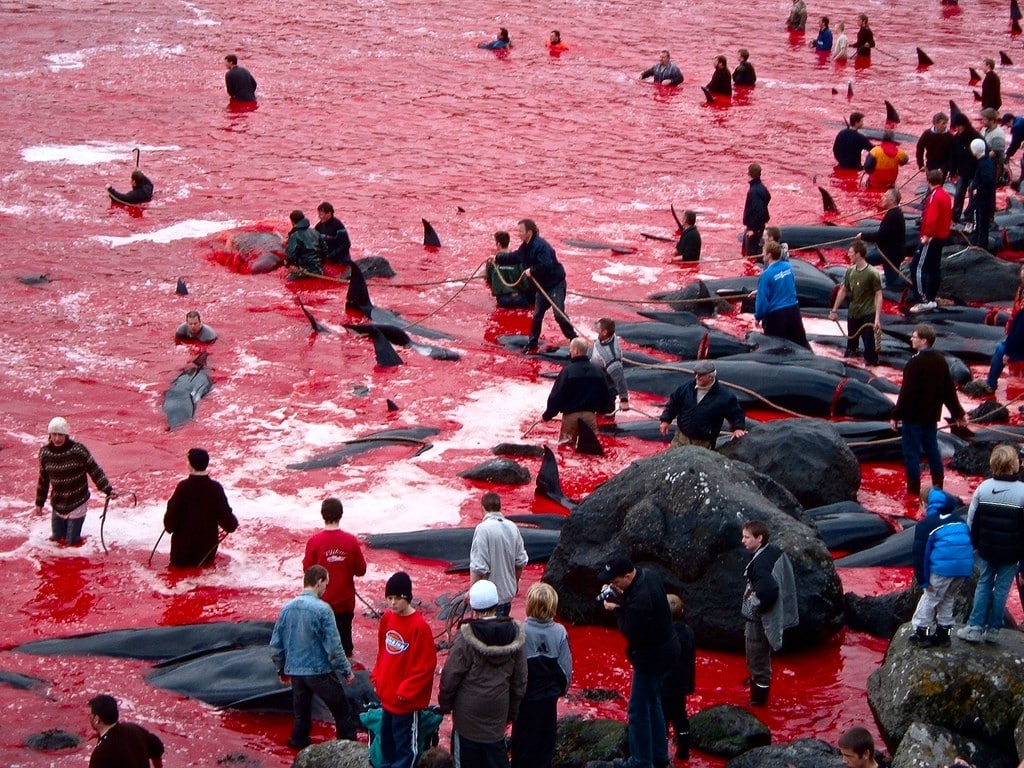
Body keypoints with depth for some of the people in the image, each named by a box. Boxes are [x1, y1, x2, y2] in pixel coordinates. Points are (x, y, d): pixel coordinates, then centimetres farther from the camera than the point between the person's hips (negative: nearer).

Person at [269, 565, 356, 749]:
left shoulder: (287, 607, 1)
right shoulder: (322, 609, -16)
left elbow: (275, 644, 7)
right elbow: (334, 646, -15)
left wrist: (281, 670, 19)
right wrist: (346, 671, -4)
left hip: (295, 672, 5)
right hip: (320, 671, -5)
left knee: (301, 715, 18)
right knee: (342, 711, 8)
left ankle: (299, 744, 23)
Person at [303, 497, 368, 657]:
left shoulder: (314, 541, -14)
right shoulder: (351, 541, -11)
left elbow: (307, 569, -5)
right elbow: (361, 570, -3)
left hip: (322, 601, -1)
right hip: (345, 602, 1)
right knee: (345, 638, 13)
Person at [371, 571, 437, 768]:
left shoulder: (419, 626, -21)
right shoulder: (387, 618, 1)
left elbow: (426, 665, -18)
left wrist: (406, 691, -17)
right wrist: (377, 678, 9)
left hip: (406, 700, -8)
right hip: (387, 695, 8)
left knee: (405, 745, 4)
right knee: (386, 740, 22)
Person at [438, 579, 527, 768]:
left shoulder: (466, 637, -19)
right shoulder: (515, 634, -5)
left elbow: (451, 676, -13)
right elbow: (520, 679, 4)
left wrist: (445, 703, 5)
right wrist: (512, 711, 15)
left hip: (469, 712, -4)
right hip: (498, 709, 4)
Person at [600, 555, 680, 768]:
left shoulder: (640, 600, -34)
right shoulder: (648, 575, -4)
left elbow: (631, 632, -26)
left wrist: (616, 609, -15)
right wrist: (621, 597, -6)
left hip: (652, 658, -11)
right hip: (664, 649, 11)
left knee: (638, 711, 1)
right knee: (653, 703, 23)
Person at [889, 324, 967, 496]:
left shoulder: (915, 363, -20)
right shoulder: (940, 361, 4)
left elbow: (905, 392, -21)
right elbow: (949, 390, 9)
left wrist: (896, 416, -16)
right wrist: (958, 413, 18)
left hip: (913, 416, -8)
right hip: (931, 415, 8)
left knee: (911, 452, 0)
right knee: (932, 449, 17)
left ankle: (913, 488, 2)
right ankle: (938, 486, 23)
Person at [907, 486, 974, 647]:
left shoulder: (925, 524, 1)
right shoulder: (958, 519, 21)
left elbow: (921, 554, -3)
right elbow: (969, 542, 22)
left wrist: (923, 581, 0)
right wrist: (968, 573, 25)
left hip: (942, 568, -6)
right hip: (964, 566, 6)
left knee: (930, 599, 9)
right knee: (948, 598, 22)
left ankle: (922, 633, 13)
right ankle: (943, 632, 27)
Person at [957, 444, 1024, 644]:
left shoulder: (983, 488, -5)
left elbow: (972, 519, 2)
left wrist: (974, 544, 14)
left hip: (986, 550, 3)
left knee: (983, 585, 14)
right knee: (1002, 588, 8)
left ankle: (975, 627, 11)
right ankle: (993, 629, 12)